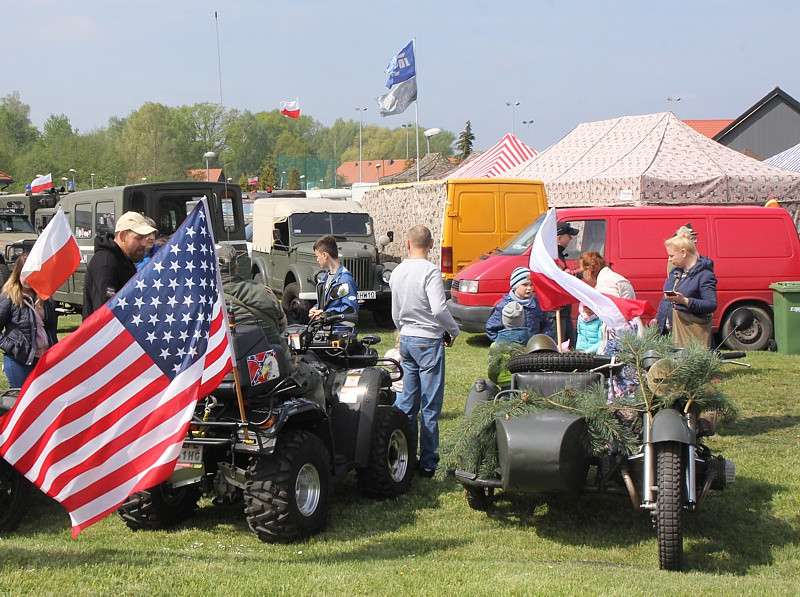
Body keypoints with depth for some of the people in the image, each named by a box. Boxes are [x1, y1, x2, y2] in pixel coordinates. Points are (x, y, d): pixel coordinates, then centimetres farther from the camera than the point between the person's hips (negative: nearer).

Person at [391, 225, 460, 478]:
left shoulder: (397, 272, 6)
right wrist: (454, 331, -6)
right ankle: (427, 463, 2)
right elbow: (439, 309, -23)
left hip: (406, 340, 7)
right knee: (430, 405, -1)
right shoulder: (430, 271, -16)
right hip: (429, 341, -7)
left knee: (407, 400, 13)